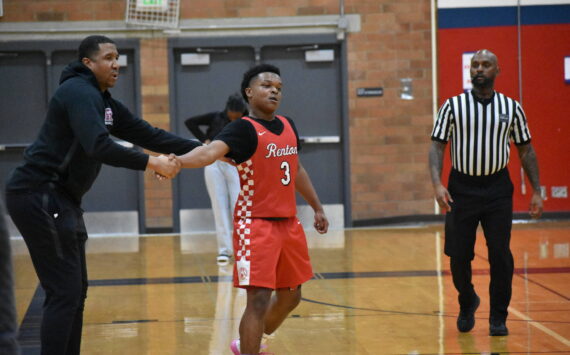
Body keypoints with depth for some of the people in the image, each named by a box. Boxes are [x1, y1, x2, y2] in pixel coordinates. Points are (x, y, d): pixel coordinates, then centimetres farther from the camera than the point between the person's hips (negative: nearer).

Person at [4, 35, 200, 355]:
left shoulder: (104, 103, 16)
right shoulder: (79, 92, -14)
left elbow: (148, 134, 15)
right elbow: (98, 146, -28)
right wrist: (151, 163, -26)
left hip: (61, 199, 10)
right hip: (40, 196, -10)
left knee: (76, 291, 14)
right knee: (65, 292, -11)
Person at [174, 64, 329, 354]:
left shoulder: (288, 126, 10)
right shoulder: (244, 129, -14)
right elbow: (212, 150, -33)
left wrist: (317, 207, 29)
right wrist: (178, 160, -52)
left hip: (288, 222, 8)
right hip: (256, 224, -8)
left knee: (290, 296, 18)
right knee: (259, 299, -14)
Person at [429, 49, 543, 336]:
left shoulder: (511, 108, 4)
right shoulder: (453, 106, 0)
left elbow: (526, 150, 9)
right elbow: (437, 146, -2)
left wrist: (536, 191, 3)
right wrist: (437, 184, -17)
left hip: (498, 187, 1)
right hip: (462, 187, 0)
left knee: (500, 254, -3)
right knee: (459, 256, 3)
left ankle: (498, 318, 10)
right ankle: (467, 304, 30)